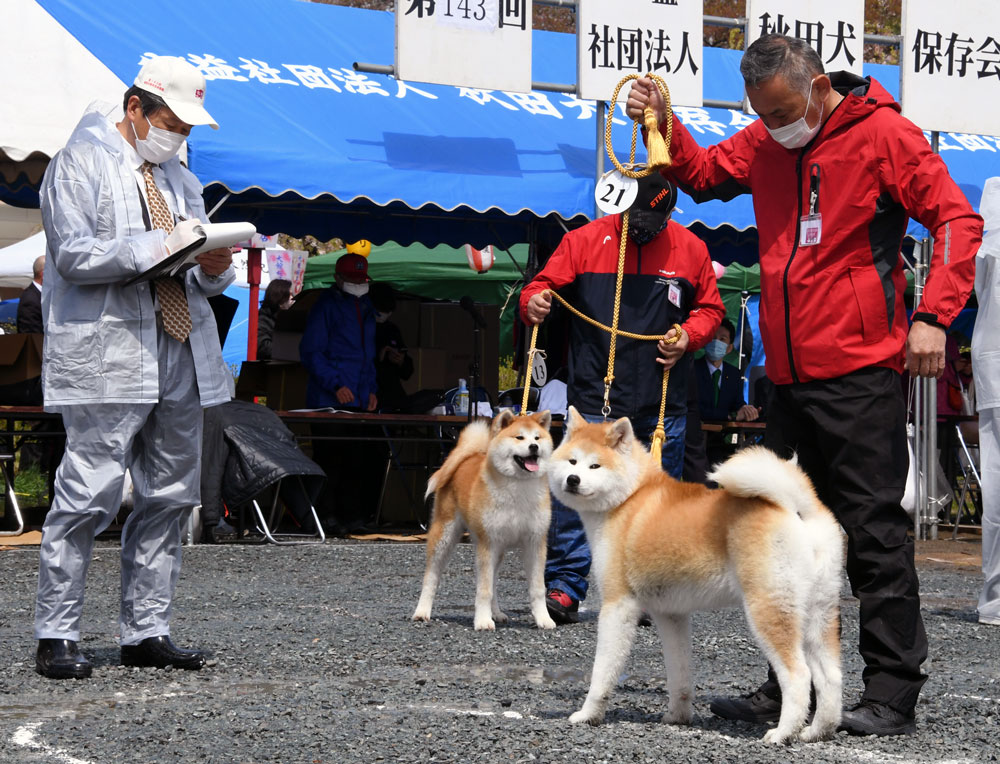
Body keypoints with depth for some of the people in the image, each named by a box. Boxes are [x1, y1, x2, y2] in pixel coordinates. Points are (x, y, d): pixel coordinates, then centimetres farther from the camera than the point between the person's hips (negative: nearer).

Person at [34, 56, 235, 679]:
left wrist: (216, 268, -1)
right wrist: (156, 246, -20)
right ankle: (56, 636, -4)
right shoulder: (81, 163, 0)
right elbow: (73, 255, -12)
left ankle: (147, 632, 15)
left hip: (182, 358, 8)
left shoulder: (179, 178, 23)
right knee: (90, 497, -10)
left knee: (169, 498, 8)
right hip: (107, 358, -8)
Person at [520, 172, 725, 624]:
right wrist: (534, 303, -19)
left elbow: (710, 308, 15)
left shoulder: (689, 249, 6)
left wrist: (688, 335, -4)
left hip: (662, 403, 2)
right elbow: (543, 286, 4)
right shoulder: (585, 240, 0)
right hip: (594, 398, -2)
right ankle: (564, 587, -2)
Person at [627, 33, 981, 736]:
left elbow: (956, 220, -9)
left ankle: (893, 696, 0)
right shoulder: (766, 143, 13)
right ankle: (788, 691, 19)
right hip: (791, 378, 7)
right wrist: (662, 122, 10)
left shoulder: (883, 135, -6)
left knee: (873, 533, -5)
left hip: (860, 373, -7)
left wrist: (932, 316, -20)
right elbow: (702, 173, 28)